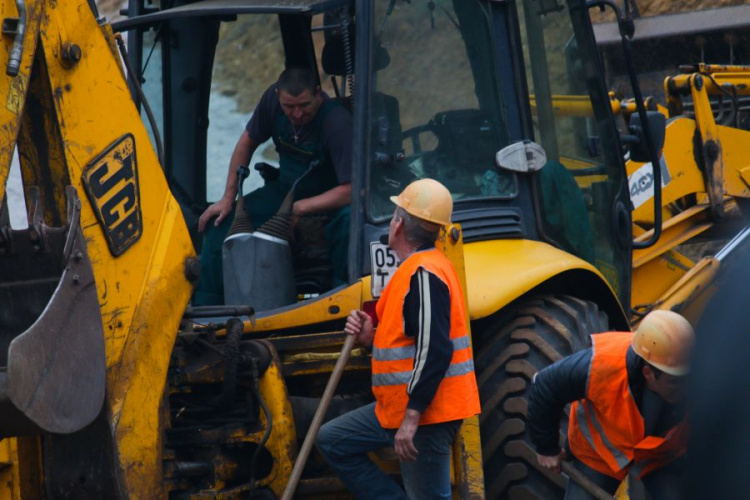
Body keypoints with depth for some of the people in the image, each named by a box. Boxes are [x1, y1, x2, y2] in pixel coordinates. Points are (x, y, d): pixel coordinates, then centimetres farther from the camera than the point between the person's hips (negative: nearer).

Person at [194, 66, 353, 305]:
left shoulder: (337, 122, -29)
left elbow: (350, 190, -32)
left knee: (347, 222, -40)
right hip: (284, 190, 6)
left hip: (329, 199, -6)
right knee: (219, 222, -9)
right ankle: (204, 309, -3)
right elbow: (247, 142, 4)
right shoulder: (273, 98, -13)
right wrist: (228, 199, 2)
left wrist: (299, 209, -33)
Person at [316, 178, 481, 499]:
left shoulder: (424, 274, -18)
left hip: (426, 413, -11)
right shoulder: (414, 269, 15)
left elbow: (435, 352, -26)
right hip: (400, 409, 11)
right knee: (333, 440, 15)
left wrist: (412, 417, -26)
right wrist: (372, 338, 4)